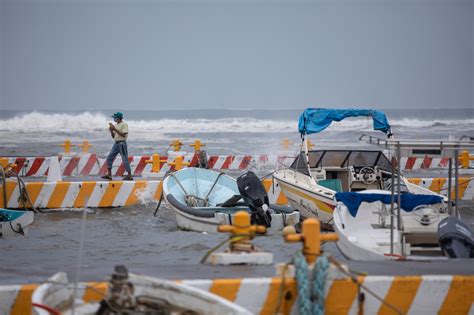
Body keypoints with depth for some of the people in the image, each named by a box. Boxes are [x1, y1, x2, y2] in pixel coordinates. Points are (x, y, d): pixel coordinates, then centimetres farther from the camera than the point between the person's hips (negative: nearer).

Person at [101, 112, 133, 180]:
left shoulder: (124, 124, -9)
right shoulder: (116, 125, 16)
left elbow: (123, 135, -19)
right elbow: (113, 136, 19)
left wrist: (115, 129, -19)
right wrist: (111, 131, 0)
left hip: (122, 143, -9)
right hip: (116, 143, 9)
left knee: (125, 159, -6)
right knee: (109, 157, 2)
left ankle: (129, 176, -1)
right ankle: (109, 174, 4)